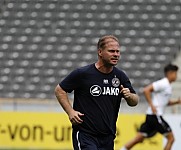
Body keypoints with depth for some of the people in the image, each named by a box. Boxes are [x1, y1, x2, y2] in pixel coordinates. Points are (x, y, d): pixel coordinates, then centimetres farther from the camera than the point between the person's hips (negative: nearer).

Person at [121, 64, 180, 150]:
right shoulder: (163, 84, -12)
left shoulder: (167, 86, 18)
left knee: (138, 139, 6)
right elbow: (146, 90, -20)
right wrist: (152, 105, -22)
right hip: (155, 115, -9)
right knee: (171, 138, -4)